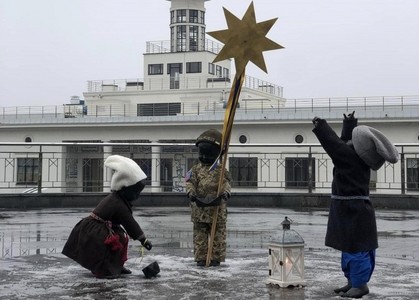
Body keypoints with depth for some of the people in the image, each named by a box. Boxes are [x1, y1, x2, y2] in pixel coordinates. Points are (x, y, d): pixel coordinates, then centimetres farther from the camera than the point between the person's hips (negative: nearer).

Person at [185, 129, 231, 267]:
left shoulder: (221, 170, 3)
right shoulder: (195, 170, 8)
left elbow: (226, 183, -9)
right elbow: (190, 182, -1)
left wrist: (225, 192, -29)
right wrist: (191, 193, -21)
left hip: (217, 208, -1)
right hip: (199, 208, 1)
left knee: (218, 234, 3)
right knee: (200, 234, 5)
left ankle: (216, 258, 11)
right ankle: (201, 258, 12)